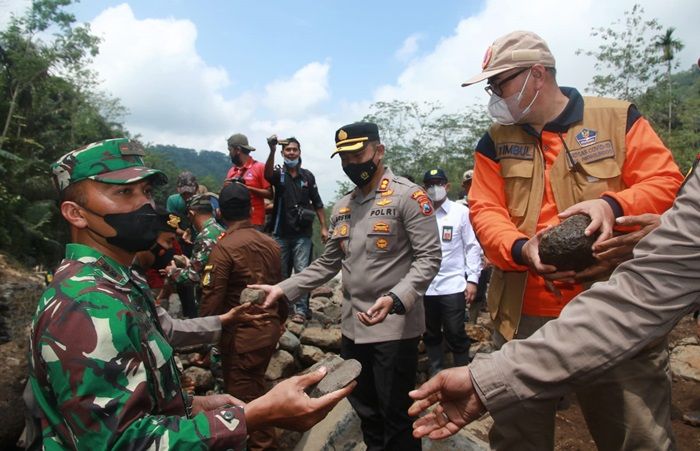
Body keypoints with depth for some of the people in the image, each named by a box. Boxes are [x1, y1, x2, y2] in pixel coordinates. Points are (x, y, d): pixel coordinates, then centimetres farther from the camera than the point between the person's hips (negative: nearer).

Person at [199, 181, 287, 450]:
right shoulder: (270, 243, 2)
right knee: (255, 388, 24)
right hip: (269, 329, 7)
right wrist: (279, 321, 21)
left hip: (242, 335, -7)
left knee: (244, 397, 9)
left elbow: (212, 298, -15)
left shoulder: (224, 247, -16)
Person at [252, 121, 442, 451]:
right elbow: (328, 263, 14)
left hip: (394, 327, -6)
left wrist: (395, 298, -32)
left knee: (395, 416, 6)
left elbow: (428, 258, -16)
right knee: (365, 411, 21)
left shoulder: (408, 196, -11)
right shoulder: (341, 207, 11)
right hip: (353, 327, 7)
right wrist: (284, 289, 4)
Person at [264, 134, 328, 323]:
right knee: (281, 272, 10)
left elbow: (317, 204, 12)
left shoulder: (308, 176, 8)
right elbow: (268, 175, -24)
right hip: (281, 233, 0)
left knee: (302, 272, -5)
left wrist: (324, 227, 4)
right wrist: (272, 150, -41)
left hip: (302, 234, 0)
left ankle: (301, 310, 1)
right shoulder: (278, 173, 2)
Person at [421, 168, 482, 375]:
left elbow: (472, 247, 2)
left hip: (453, 285, -2)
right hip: (425, 286, 2)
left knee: (456, 334, 5)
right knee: (430, 334, 16)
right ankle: (435, 374, 32)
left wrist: (472, 279, -4)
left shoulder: (461, 212, 1)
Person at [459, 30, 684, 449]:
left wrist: (613, 204, -21)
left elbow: (666, 183, 0)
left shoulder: (617, 117, 4)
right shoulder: (495, 142, 9)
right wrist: (520, 249, -19)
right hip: (527, 318, 2)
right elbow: (484, 211, 1)